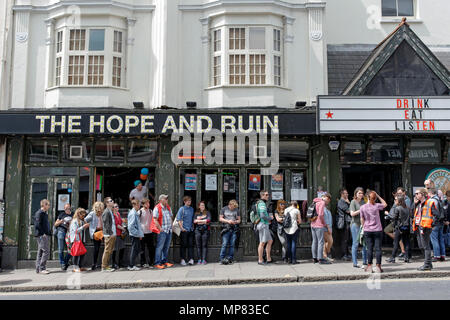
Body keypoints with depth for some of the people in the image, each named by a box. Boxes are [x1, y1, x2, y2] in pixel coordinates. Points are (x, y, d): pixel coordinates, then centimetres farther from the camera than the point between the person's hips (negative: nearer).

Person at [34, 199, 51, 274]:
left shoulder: (44, 213, 18)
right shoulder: (39, 213, -11)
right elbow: (38, 224, -19)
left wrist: (48, 233, 13)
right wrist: (43, 233, -18)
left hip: (44, 235, 10)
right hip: (42, 235, -10)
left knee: (40, 252, 12)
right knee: (46, 251, -10)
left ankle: (38, 269, 17)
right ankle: (41, 269, -6)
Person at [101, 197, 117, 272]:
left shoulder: (111, 212, 17)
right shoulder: (106, 212, -12)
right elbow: (106, 224, -18)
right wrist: (110, 233, -20)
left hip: (112, 234, 10)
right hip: (109, 235, -9)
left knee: (110, 251, 13)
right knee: (107, 250, -5)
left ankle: (107, 266, 21)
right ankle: (104, 267, 1)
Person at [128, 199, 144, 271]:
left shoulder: (135, 213, 13)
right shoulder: (133, 213, -16)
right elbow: (131, 226, -22)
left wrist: (140, 234, 13)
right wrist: (138, 234, -17)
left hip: (137, 235, 9)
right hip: (135, 235, -9)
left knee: (136, 250, 14)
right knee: (134, 250, -2)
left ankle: (131, 265, 21)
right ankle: (131, 266, 6)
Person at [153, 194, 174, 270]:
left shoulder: (168, 207, 15)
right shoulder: (157, 208, -8)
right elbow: (155, 220, -13)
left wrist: (171, 226, 14)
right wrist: (160, 228, -16)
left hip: (169, 230, 7)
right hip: (162, 231, -7)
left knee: (166, 247, 13)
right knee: (159, 247, -5)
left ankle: (165, 261, 22)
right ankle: (157, 263, 0)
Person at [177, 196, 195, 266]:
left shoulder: (192, 209, 12)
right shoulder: (182, 209, -3)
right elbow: (178, 219, -7)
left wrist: (193, 226, 12)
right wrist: (182, 228, -12)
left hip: (191, 230, 4)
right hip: (184, 230, -4)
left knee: (191, 244, 2)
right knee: (184, 245, 0)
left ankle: (191, 259, 4)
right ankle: (183, 259, 8)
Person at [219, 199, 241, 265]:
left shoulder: (236, 210, 12)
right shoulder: (224, 209, 6)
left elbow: (239, 220, 16)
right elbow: (220, 218, 6)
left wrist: (235, 222, -7)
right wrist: (228, 221, -8)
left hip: (234, 229, 2)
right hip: (226, 229, -2)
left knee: (232, 245, 0)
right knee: (224, 244, -8)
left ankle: (230, 259, 6)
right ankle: (222, 259, -3)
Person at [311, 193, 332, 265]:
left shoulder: (316, 202, 17)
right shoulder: (322, 202, -9)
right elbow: (320, 214, -19)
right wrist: (325, 224, -8)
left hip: (313, 224, 9)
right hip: (319, 225, -9)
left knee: (315, 241, 11)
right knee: (320, 242, -6)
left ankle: (315, 258, 15)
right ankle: (320, 259, -6)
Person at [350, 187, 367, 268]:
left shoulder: (363, 202, 13)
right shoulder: (353, 202, -2)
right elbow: (352, 213, -10)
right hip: (356, 224, -5)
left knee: (365, 243, 3)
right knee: (355, 243, 0)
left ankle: (365, 262, 13)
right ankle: (355, 263, 6)